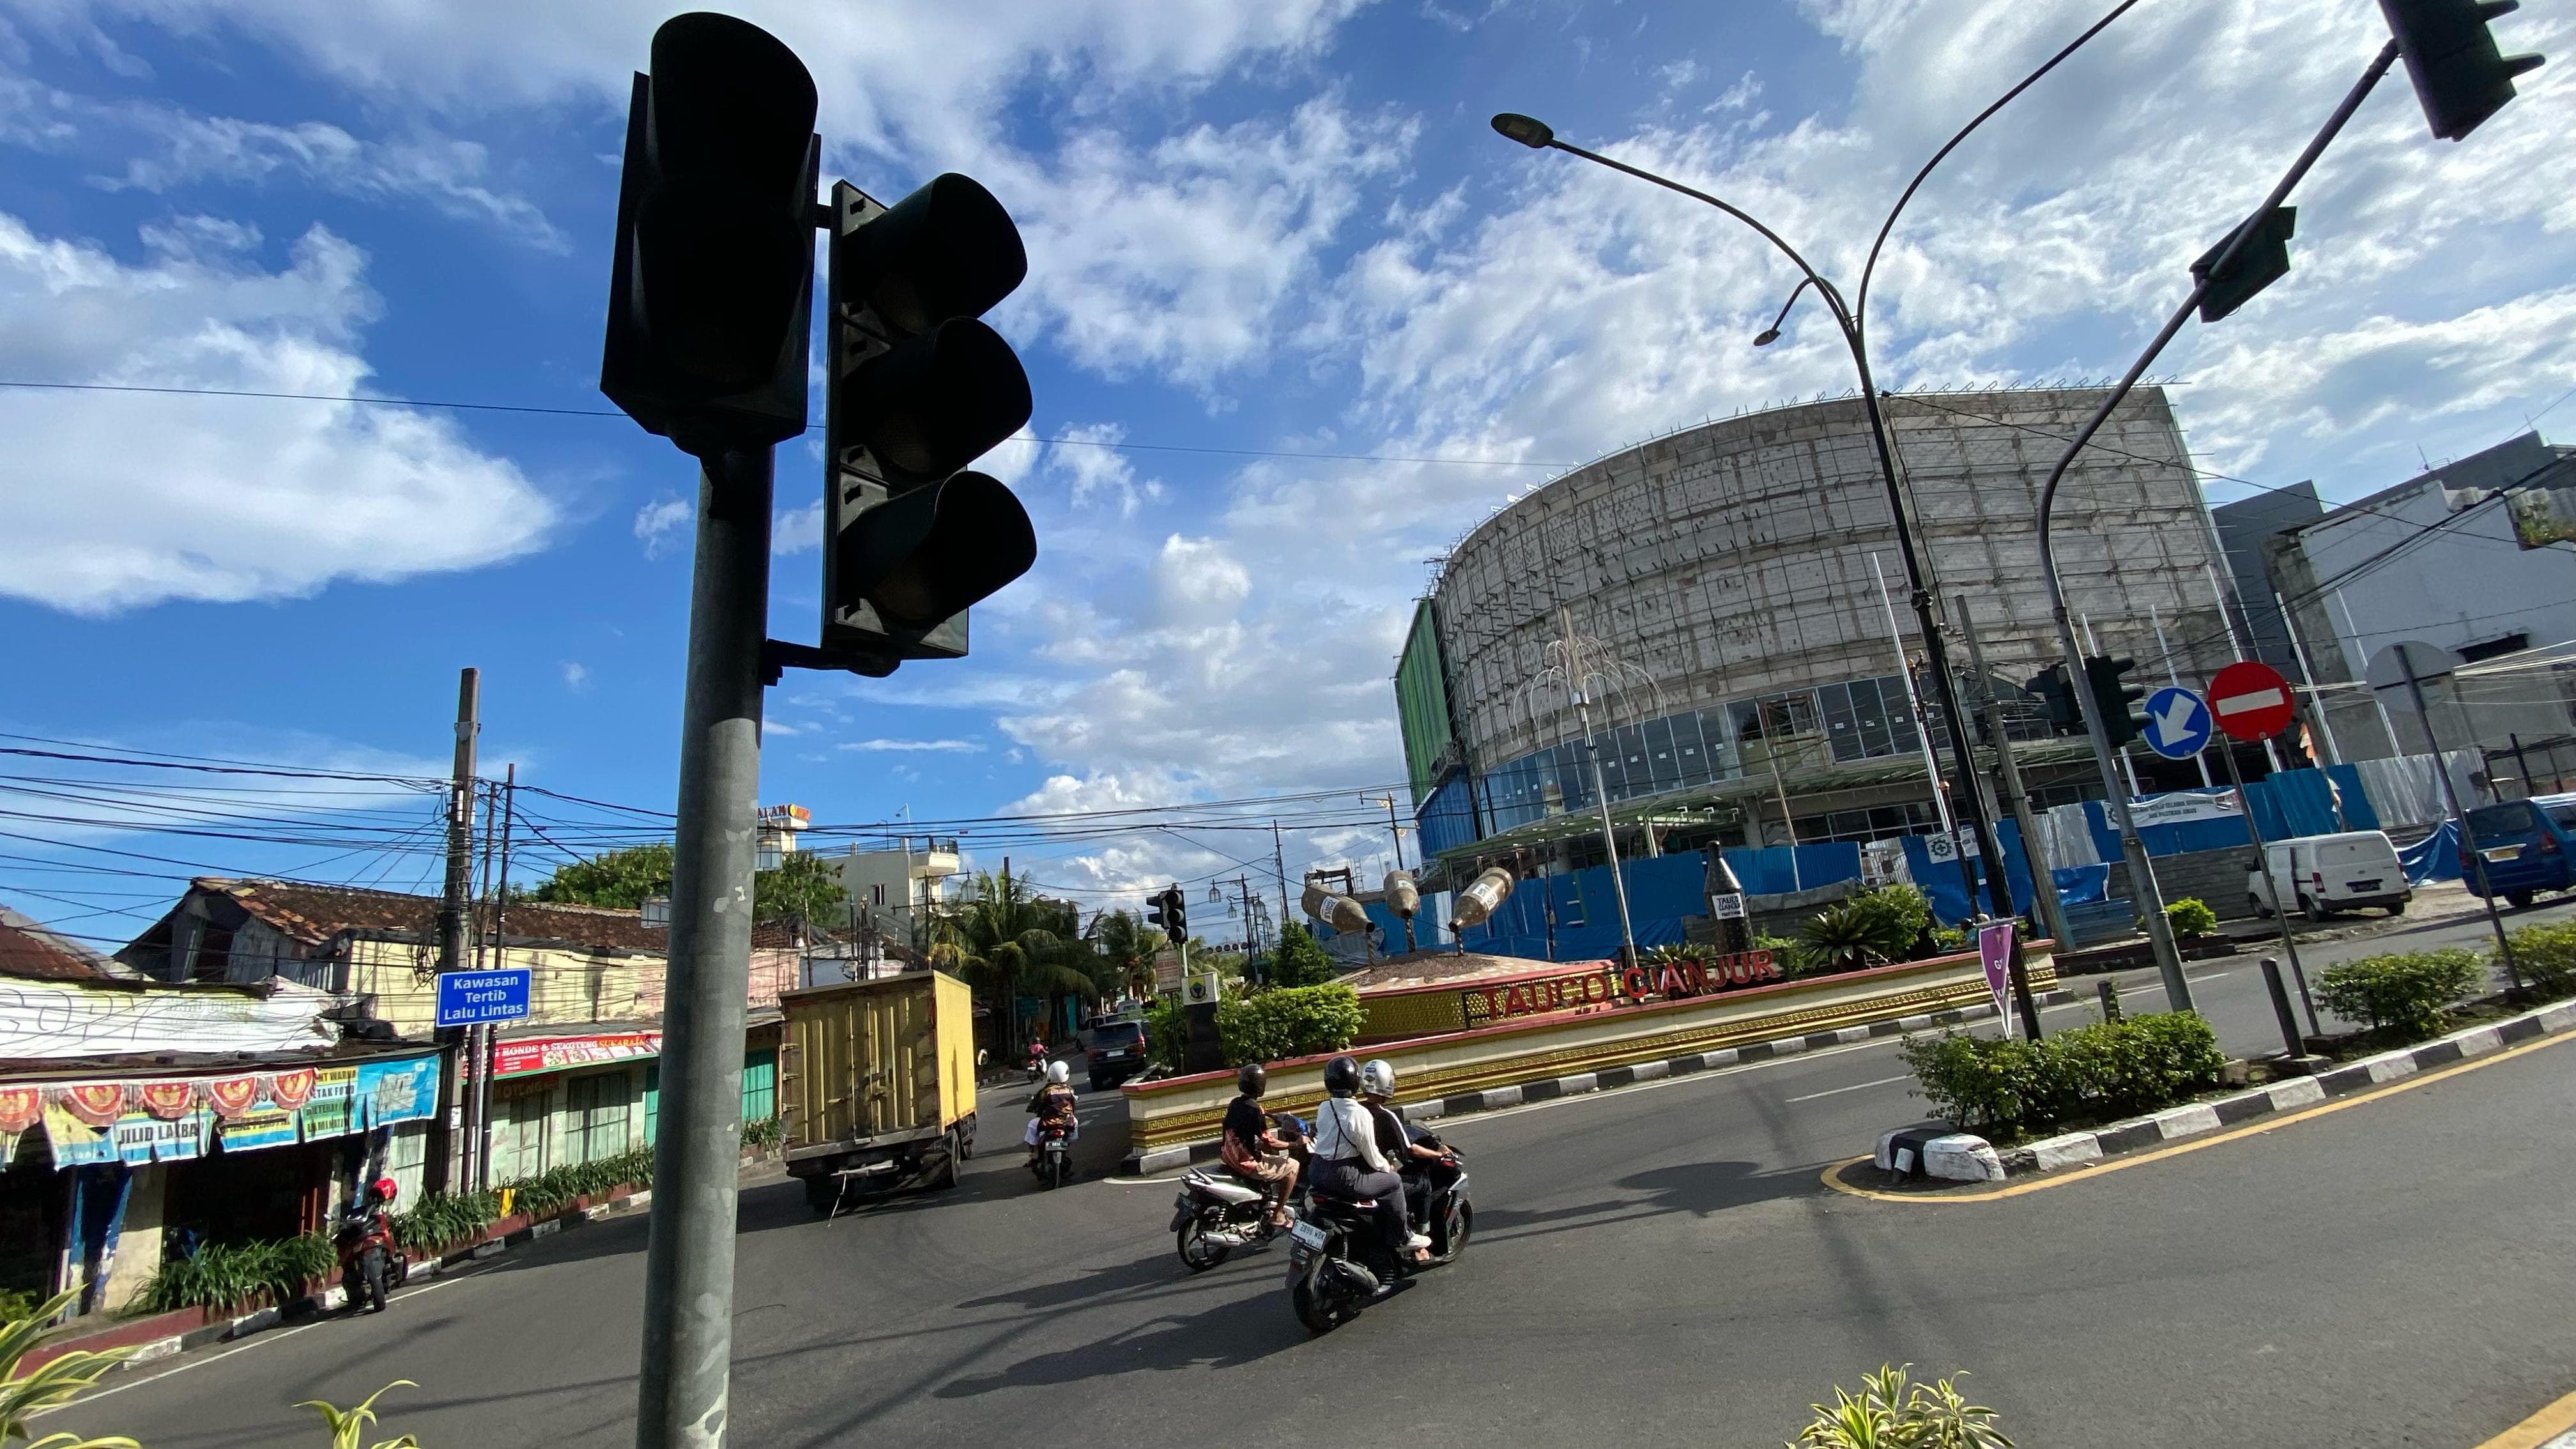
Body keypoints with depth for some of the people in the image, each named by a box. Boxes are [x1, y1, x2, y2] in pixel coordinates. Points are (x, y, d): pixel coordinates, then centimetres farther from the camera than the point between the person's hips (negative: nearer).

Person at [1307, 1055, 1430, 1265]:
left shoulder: (1323, 1108, 4)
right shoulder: (1360, 1114, -17)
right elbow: (1371, 1154, -11)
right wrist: (1387, 1167, 11)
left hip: (1318, 1170, 8)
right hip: (1343, 1176, -8)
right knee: (1393, 1182, 7)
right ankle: (1402, 1238, 16)